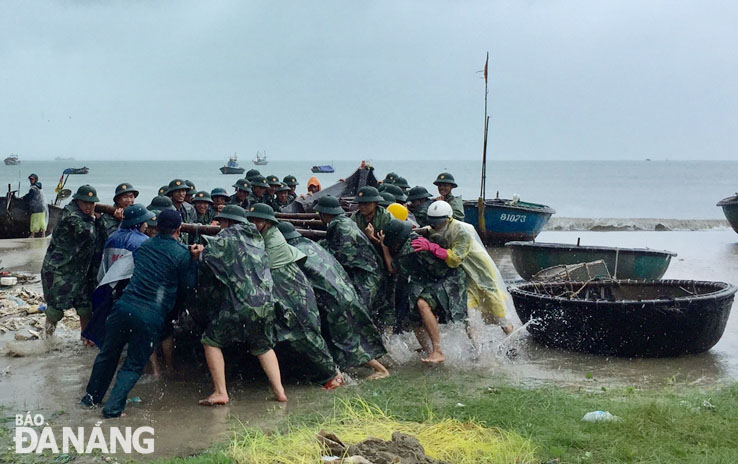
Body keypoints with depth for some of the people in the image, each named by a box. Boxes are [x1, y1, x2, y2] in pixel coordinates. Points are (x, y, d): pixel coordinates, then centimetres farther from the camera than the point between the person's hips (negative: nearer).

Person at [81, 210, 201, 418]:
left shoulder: (145, 245, 13)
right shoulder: (182, 253, -3)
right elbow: (188, 285, 5)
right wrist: (194, 259, 7)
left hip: (125, 307, 4)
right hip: (152, 316, -4)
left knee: (108, 354, 21)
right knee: (134, 364, 9)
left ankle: (91, 397, 33)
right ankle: (113, 407, -1)